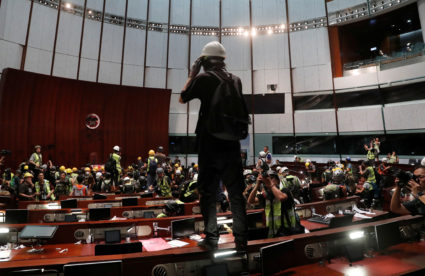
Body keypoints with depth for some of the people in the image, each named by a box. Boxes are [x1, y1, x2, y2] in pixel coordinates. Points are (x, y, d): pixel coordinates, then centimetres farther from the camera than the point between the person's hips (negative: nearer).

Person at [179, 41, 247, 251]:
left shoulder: (203, 79, -5)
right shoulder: (235, 80, 9)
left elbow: (183, 99, 9)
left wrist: (192, 74, 14)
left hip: (210, 144, -3)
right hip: (232, 144, 4)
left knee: (208, 192, 8)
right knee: (236, 193, 8)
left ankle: (211, 238, 14)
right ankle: (241, 239, 14)